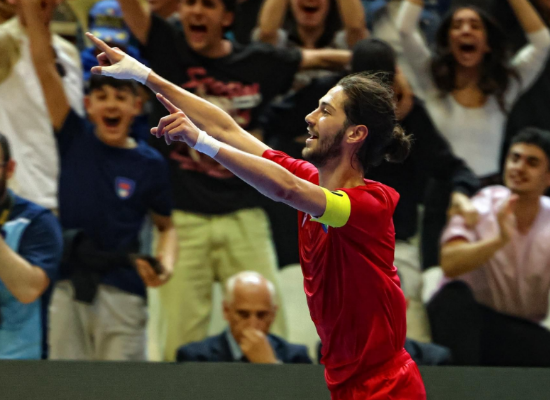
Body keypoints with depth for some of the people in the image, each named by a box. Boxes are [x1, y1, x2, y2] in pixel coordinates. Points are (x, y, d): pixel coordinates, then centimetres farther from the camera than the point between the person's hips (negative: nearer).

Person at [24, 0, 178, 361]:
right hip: (70, 287, 2)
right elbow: (45, 67, -1)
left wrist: (165, 264, -7)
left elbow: (167, 225, 13)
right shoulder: (75, 140, 4)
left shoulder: (150, 164, 2)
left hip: (122, 293, -2)